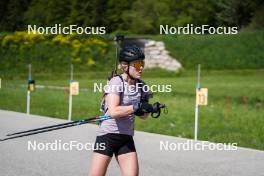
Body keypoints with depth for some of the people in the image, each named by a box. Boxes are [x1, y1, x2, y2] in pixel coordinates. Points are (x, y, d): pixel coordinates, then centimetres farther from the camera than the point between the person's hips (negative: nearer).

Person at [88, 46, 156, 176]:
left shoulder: (140, 85, 7)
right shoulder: (116, 82, -12)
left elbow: (143, 116, 14)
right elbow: (113, 111, -26)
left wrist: (147, 108, -8)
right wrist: (137, 106, -25)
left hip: (127, 138, 6)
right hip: (108, 135, -6)